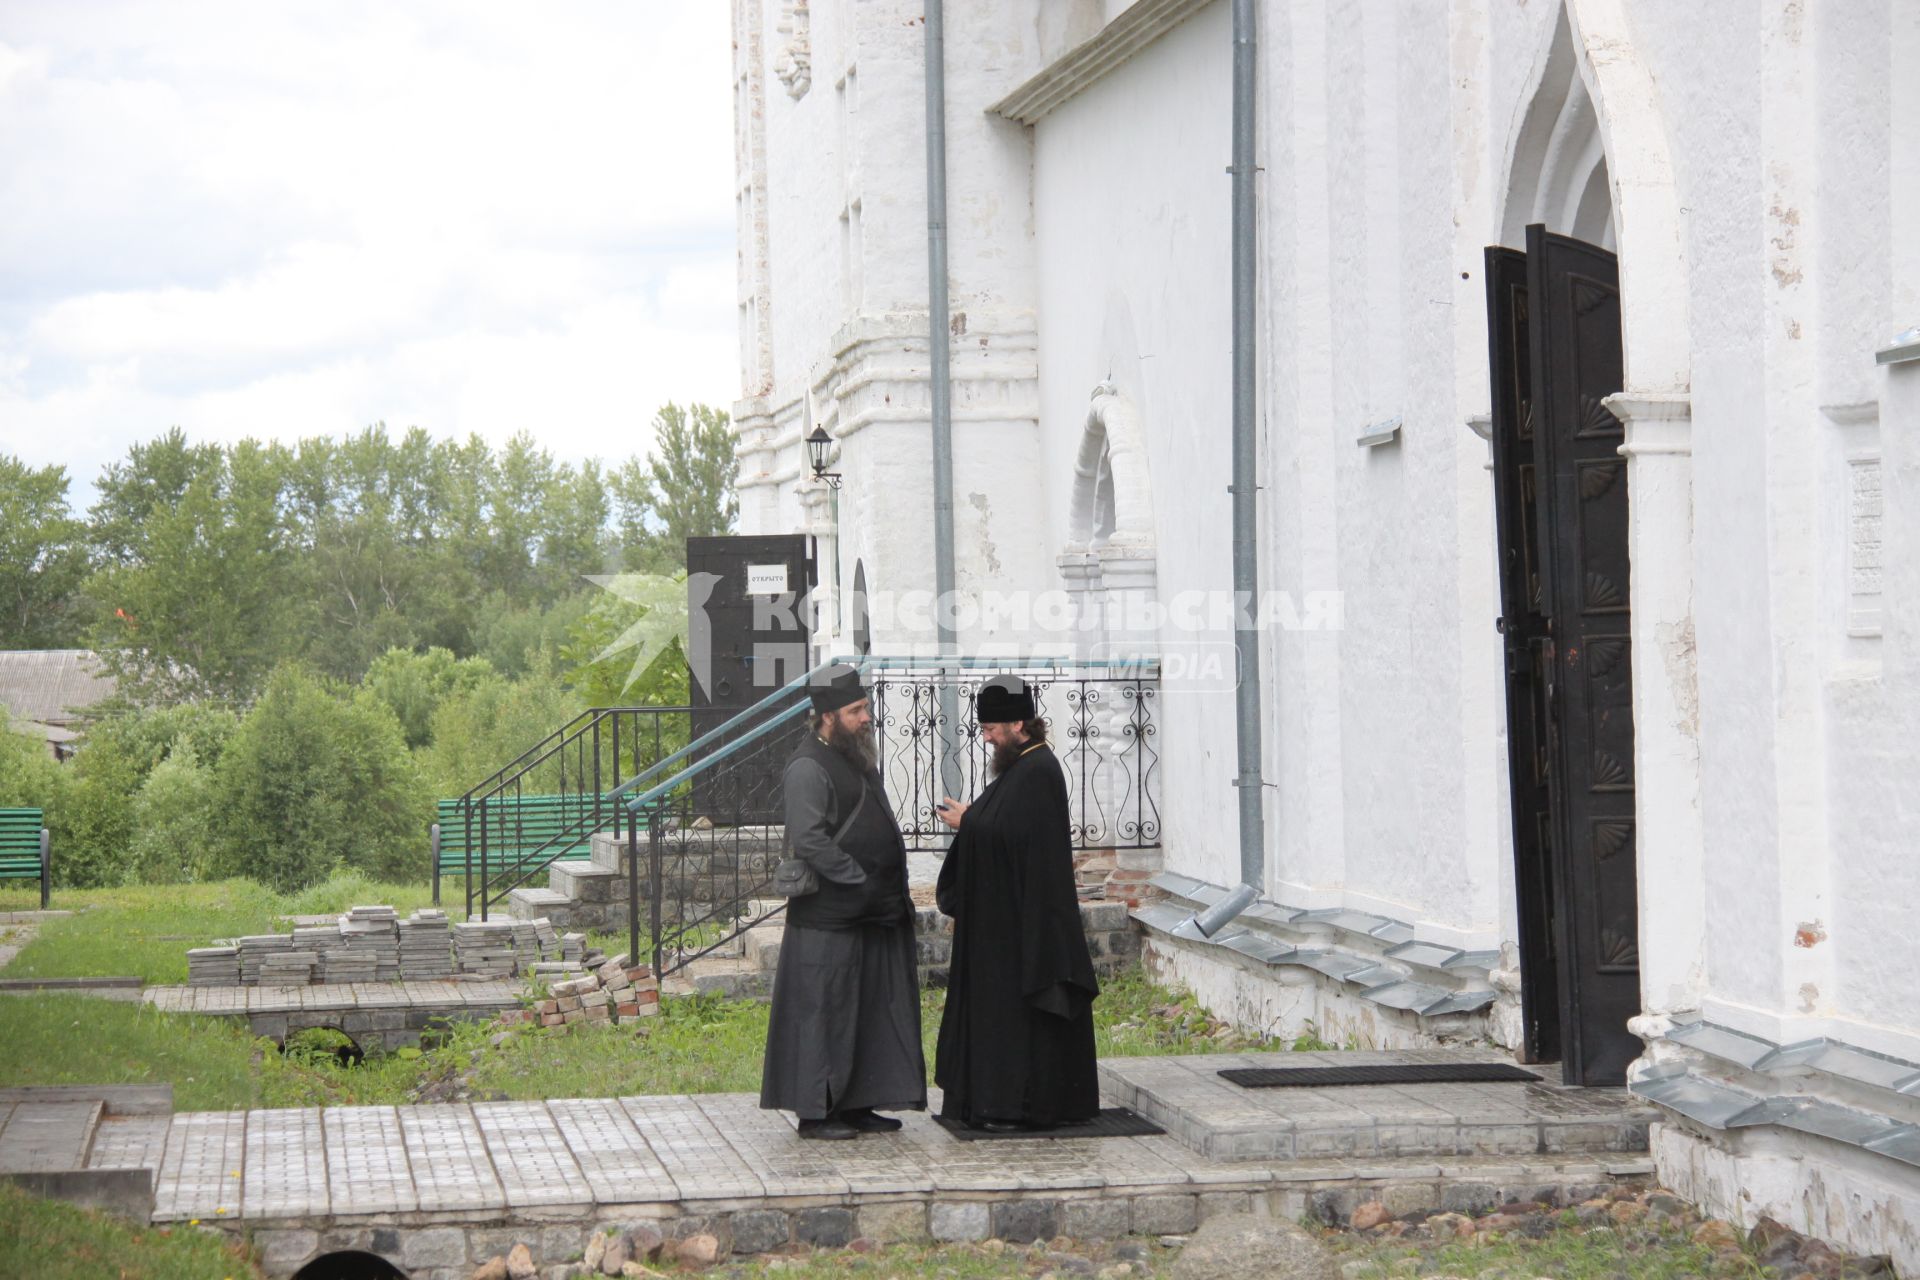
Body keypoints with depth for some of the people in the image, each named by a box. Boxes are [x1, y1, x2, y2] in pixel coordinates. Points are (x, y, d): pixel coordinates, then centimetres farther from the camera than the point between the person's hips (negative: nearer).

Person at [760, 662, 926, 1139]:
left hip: (876, 914, 9)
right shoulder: (809, 767, -15)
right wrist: (860, 882, -21)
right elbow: (809, 840, -23)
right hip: (830, 919, -9)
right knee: (825, 1011, -4)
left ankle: (857, 1104, 19)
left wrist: (894, 893, 16)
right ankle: (815, 1112, 2)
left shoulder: (857, 757, 15)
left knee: (872, 1009, 11)